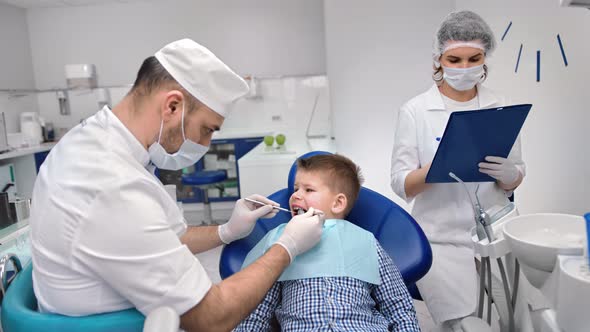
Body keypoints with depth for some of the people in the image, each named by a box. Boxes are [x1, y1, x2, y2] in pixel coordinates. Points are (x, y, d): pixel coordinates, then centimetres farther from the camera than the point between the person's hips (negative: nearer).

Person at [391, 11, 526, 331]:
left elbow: (515, 179, 6)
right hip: (441, 239, -3)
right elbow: (401, 184, -8)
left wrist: (506, 173, -18)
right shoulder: (415, 111, -6)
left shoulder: (501, 107, 3)